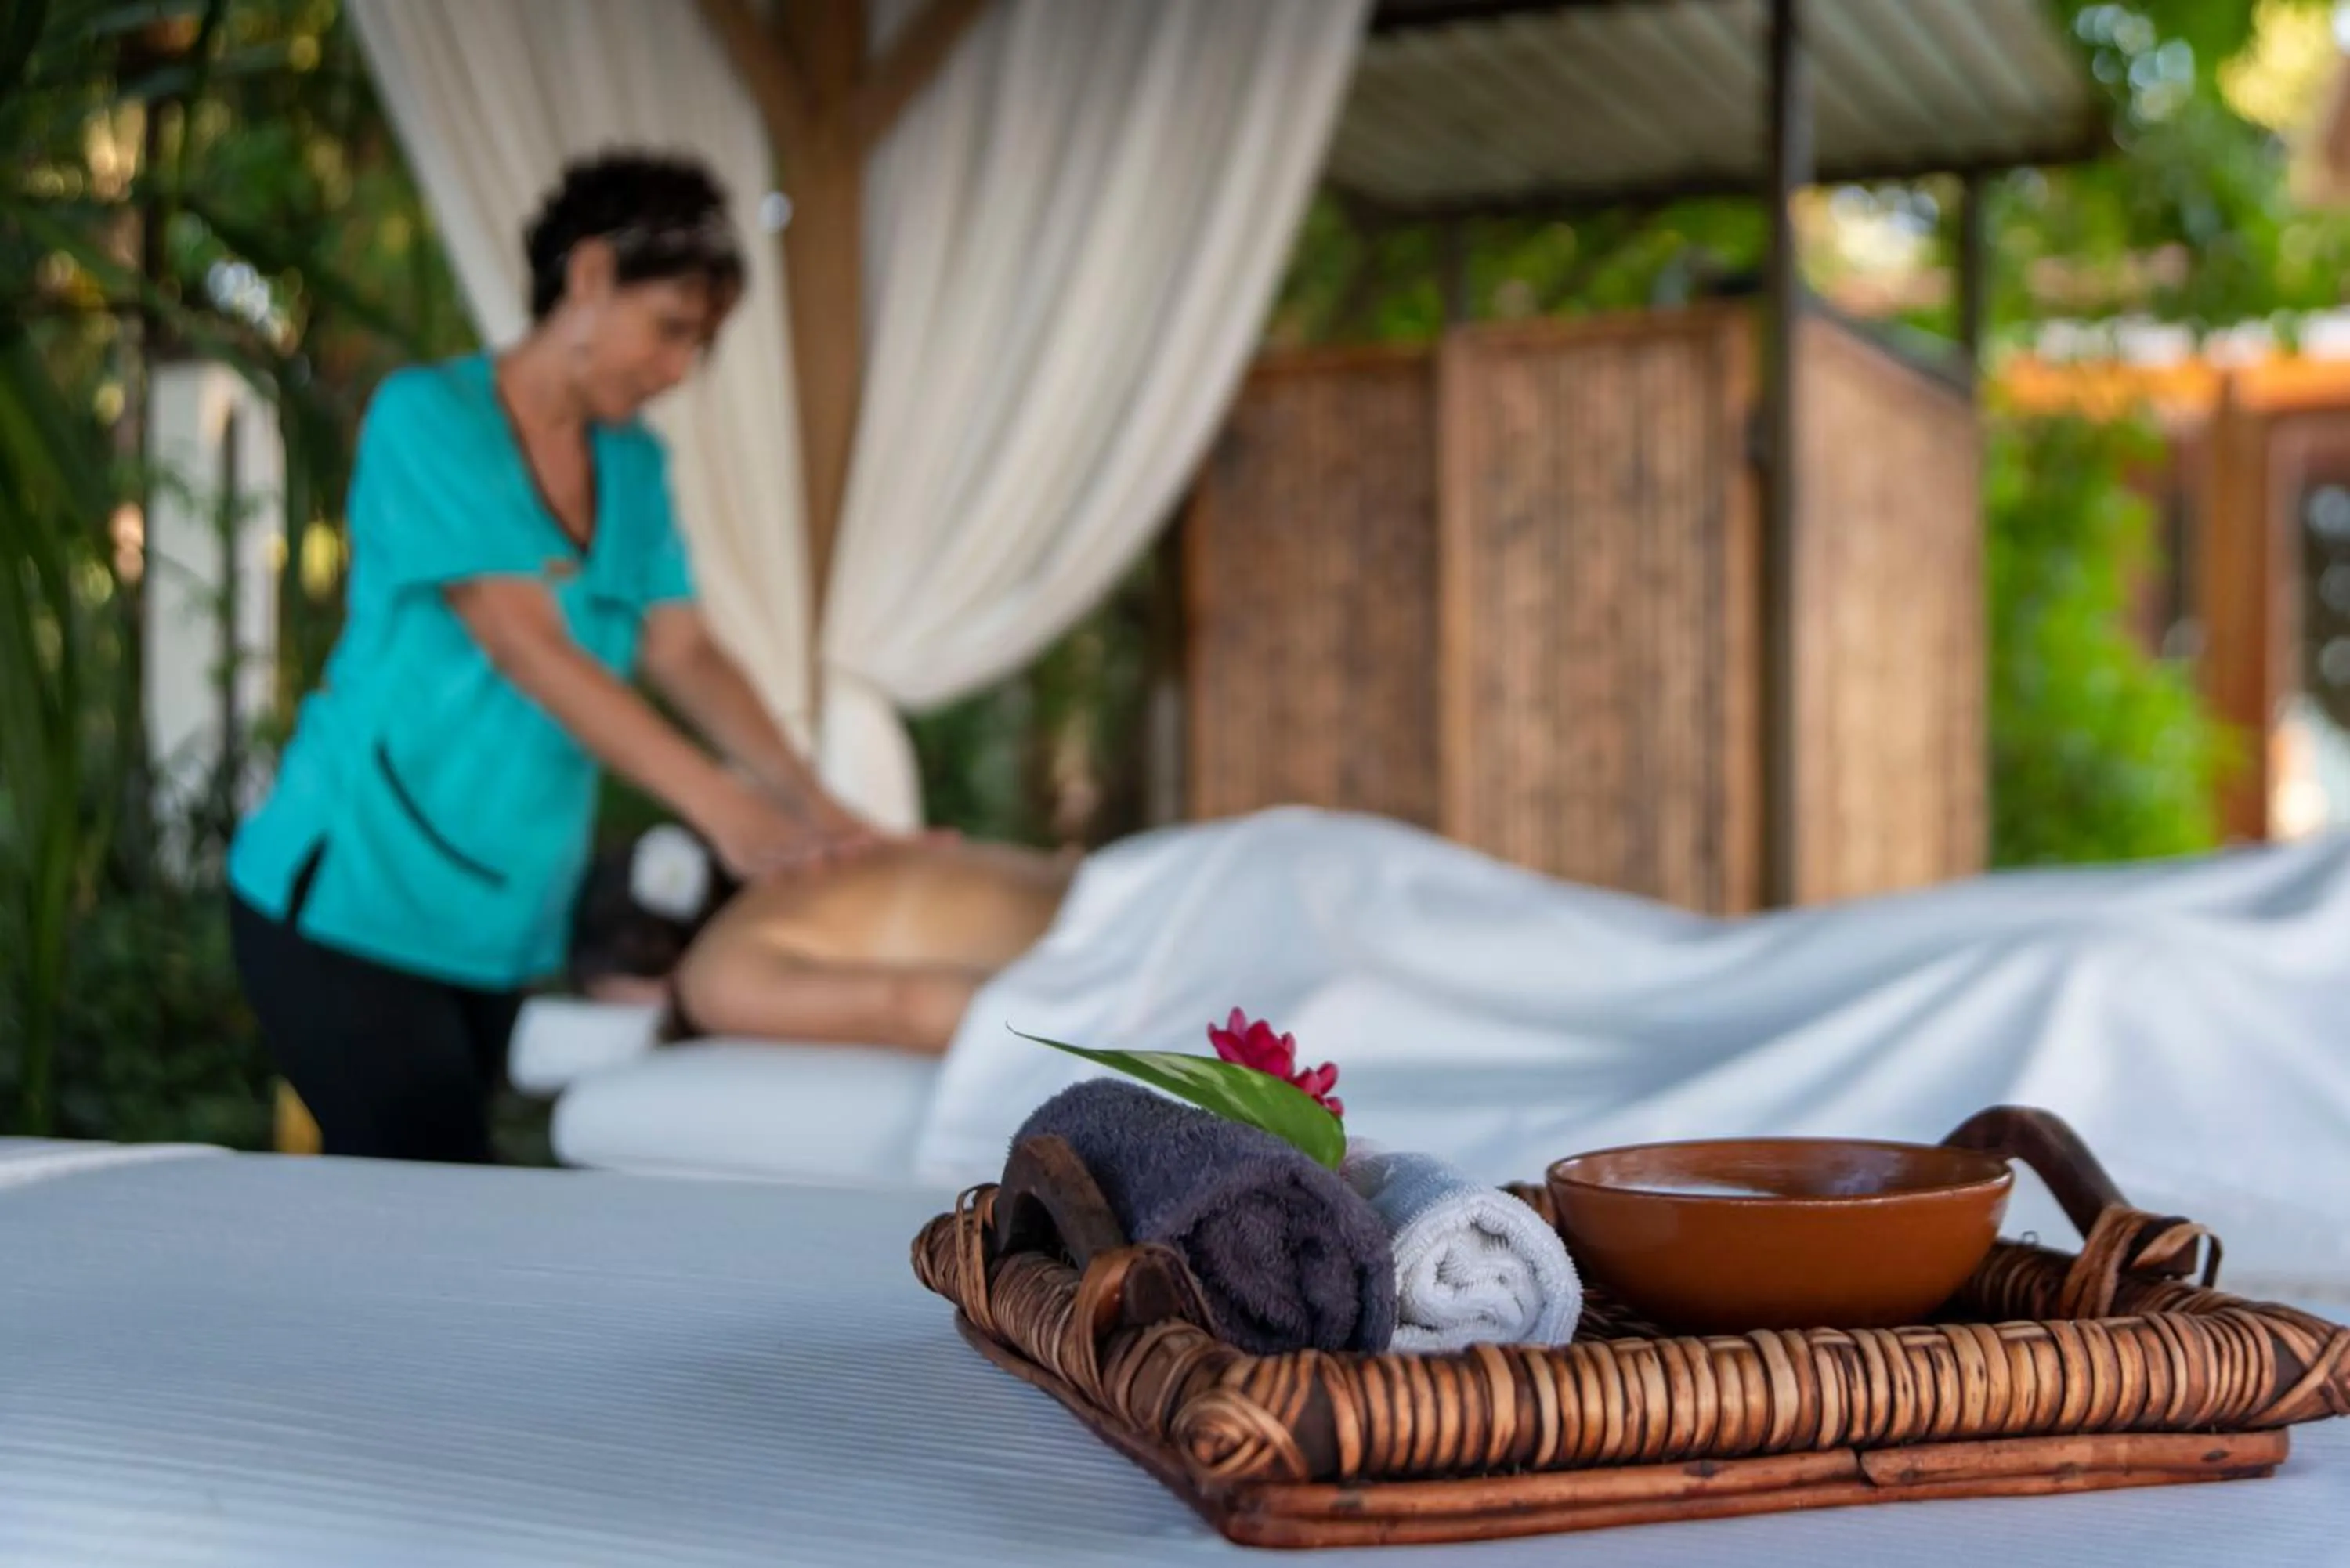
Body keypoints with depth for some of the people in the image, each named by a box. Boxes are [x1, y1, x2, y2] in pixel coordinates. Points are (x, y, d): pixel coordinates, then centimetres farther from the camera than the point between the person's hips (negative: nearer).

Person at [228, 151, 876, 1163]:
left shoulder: (632, 464, 10)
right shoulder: (429, 416, -11)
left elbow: (683, 650, 2)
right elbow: (528, 649, -20)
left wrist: (808, 803, -14)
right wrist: (723, 806, -26)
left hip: (500, 921, 6)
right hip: (355, 901, -6)